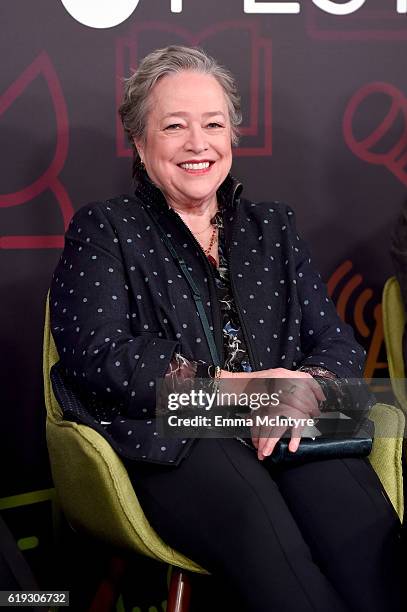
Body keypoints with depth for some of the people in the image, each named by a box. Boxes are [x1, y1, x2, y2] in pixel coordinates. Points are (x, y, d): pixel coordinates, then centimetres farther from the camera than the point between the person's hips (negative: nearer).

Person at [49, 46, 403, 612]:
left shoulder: (272, 227, 24)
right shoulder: (103, 230, 12)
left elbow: (339, 343, 16)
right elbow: (94, 354, -4)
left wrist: (305, 390, -9)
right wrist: (228, 385, -11)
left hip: (287, 431, 3)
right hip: (171, 442, -3)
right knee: (256, 512, -37)